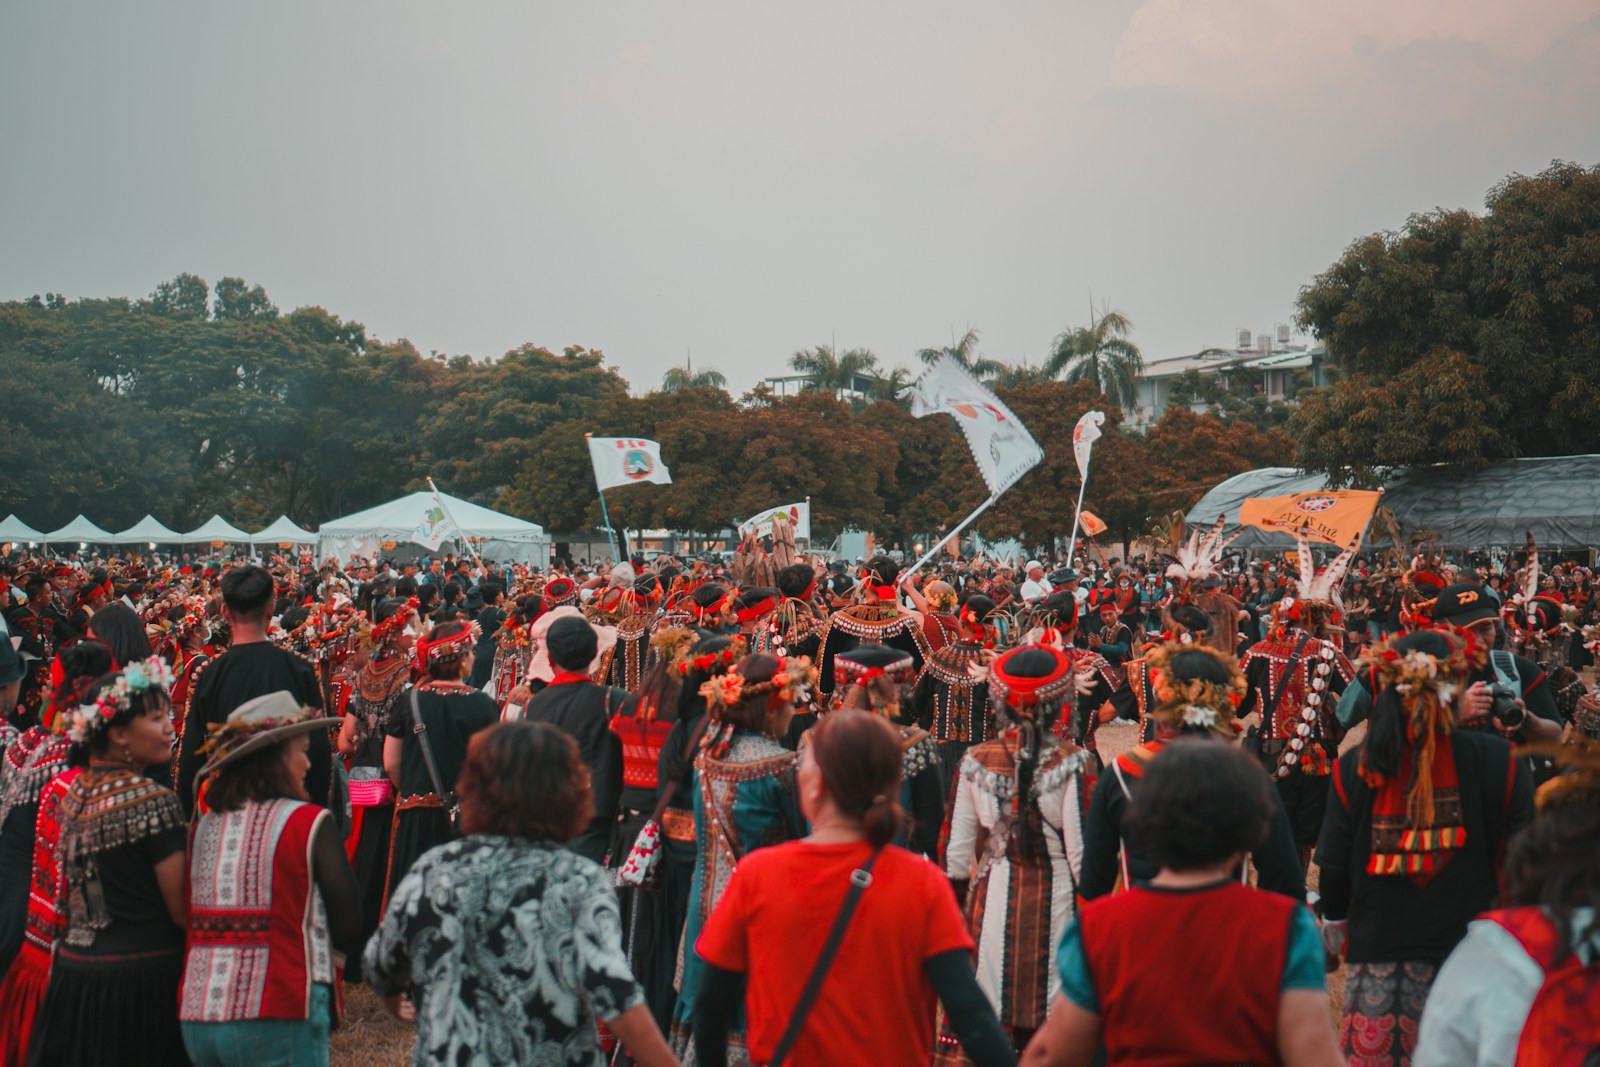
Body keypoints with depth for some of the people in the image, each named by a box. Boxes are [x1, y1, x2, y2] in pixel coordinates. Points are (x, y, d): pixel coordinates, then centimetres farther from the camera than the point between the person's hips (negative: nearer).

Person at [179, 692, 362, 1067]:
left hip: (196, 1017, 6)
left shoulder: (202, 828, 8)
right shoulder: (309, 823, -7)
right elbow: (349, 931, -8)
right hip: (276, 1021, -6)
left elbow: (189, 921, 15)